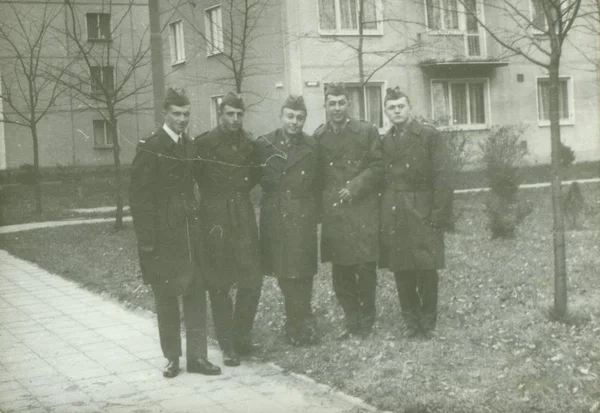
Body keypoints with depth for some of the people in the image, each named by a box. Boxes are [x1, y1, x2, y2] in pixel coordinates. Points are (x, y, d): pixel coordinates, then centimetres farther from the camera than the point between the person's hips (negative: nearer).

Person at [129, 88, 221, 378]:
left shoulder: (190, 147, 10)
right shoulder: (151, 148, -10)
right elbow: (139, 195, -11)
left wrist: (198, 222, 9)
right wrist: (146, 239, -15)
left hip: (189, 233, 6)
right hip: (163, 237, -5)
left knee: (196, 295, 5)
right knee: (166, 298, 6)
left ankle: (196, 356, 13)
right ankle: (172, 357, 17)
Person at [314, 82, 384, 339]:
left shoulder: (367, 132, 2)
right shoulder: (318, 137, 9)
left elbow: (377, 167, -1)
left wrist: (354, 186, -12)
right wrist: (321, 206, 1)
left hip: (362, 211, -2)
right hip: (333, 213, 2)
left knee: (365, 268, -1)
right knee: (340, 272, 5)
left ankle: (366, 322, 15)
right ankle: (352, 321, 19)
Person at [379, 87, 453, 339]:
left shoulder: (429, 135, -1)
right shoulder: (384, 141, 11)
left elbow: (442, 176, -5)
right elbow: (381, 178, 12)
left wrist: (438, 215, -11)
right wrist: (382, 214, 4)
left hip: (422, 213, -3)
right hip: (393, 216, 4)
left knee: (426, 271, -2)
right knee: (401, 272, 6)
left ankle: (427, 323, 13)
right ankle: (411, 322, 18)